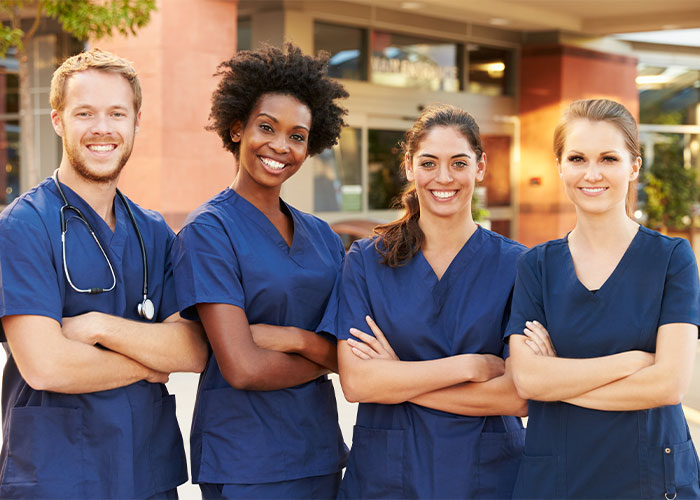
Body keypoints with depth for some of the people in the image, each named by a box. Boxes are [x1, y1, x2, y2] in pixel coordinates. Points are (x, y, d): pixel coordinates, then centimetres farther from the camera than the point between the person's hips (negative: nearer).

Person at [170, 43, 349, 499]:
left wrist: (294, 337, -17)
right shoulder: (210, 230, -11)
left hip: (321, 448, 6)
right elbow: (243, 368, -19)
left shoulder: (321, 236, 8)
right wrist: (323, 357, -5)